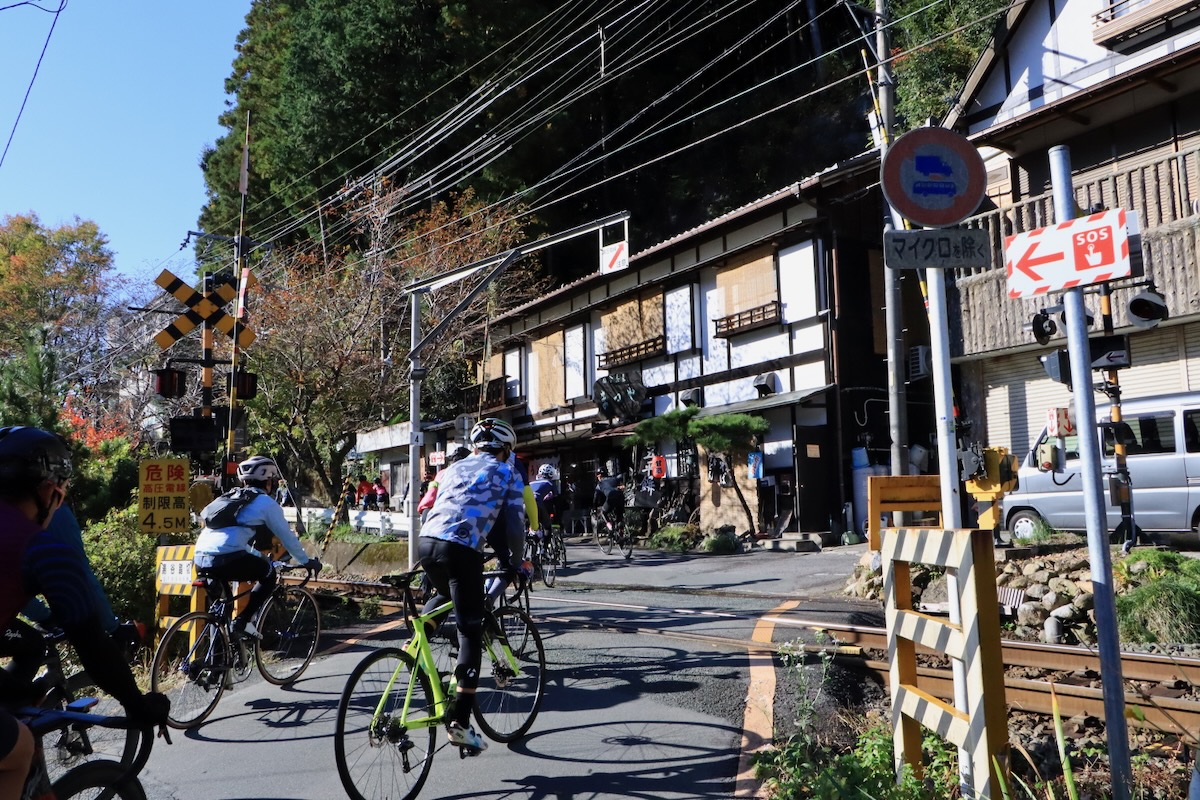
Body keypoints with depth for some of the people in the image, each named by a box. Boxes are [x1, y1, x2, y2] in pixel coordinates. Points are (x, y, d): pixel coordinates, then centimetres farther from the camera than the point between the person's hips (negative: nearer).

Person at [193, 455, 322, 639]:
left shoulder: (231, 498, 30)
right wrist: (307, 561, 27)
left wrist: (259, 556, 55)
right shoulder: (266, 502, 8)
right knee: (269, 574, 16)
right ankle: (243, 621, 3)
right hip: (227, 559, -7)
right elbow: (287, 536, 13)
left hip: (200, 559, 7)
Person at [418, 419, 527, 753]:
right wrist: (515, 563, 22)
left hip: (426, 541, 6)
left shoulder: (454, 468, 26)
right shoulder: (508, 475, 12)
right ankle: (461, 722, -2)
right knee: (470, 634, 1)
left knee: (443, 594, 37)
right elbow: (513, 528, 5)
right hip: (462, 549, -5)